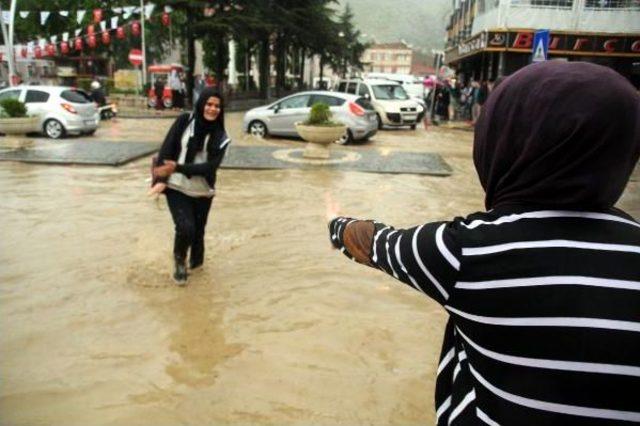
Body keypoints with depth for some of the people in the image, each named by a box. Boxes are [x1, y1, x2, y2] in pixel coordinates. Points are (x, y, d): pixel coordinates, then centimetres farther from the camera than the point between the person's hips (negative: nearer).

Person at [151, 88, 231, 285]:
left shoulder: (220, 137, -4)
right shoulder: (184, 121, -5)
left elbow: (210, 167, -15)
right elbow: (166, 150, -7)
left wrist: (178, 168, -25)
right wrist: (161, 179, -16)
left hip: (202, 193, 2)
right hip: (176, 188, -1)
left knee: (198, 231, 12)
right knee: (185, 228, -16)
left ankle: (195, 261, 42)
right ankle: (179, 260, 15)